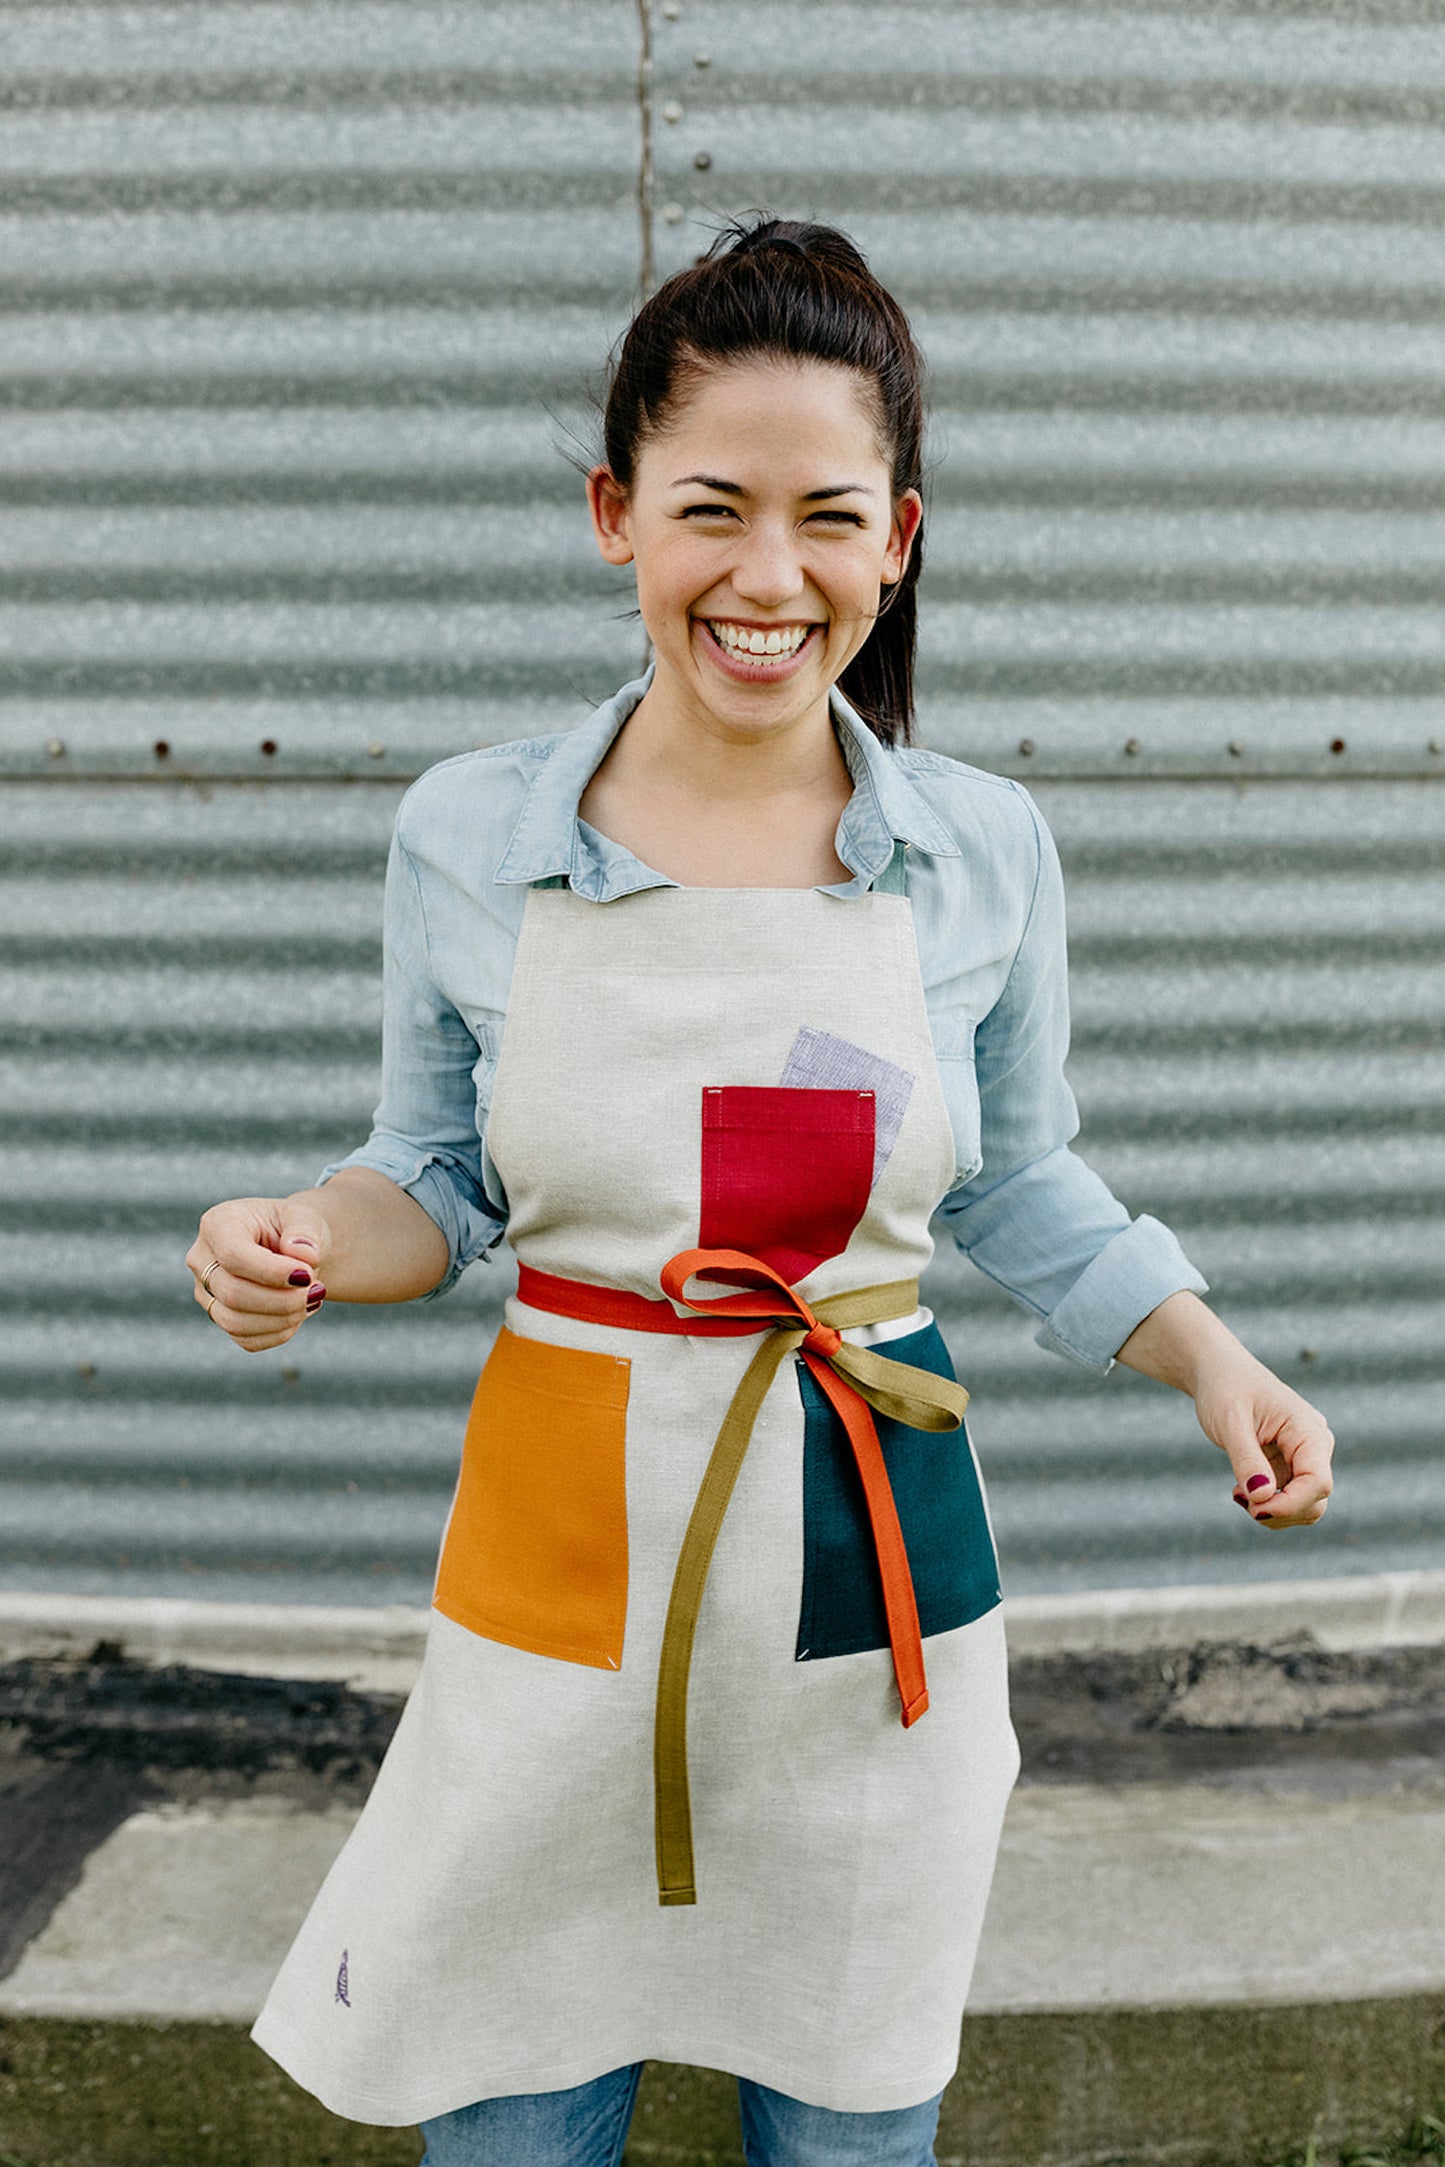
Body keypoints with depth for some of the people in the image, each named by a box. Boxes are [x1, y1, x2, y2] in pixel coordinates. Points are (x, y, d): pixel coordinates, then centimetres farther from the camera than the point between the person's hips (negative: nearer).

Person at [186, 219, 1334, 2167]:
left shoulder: (987, 852, -4)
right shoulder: (467, 836, -6)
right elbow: (442, 1181, 6)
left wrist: (1210, 1357, -4)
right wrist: (309, 1241, -14)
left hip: (879, 1566, 1)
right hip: (557, 1563, 0)